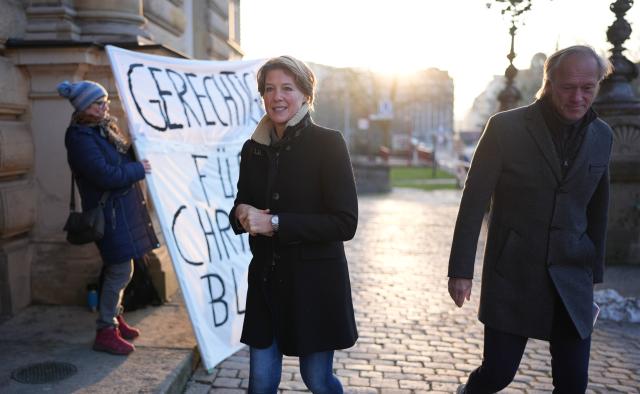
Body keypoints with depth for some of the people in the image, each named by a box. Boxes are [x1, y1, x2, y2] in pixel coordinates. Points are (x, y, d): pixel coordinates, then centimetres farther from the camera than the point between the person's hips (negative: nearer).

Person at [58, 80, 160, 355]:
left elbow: (123, 157, 15)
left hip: (123, 206, 9)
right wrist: (139, 169, -14)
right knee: (120, 271, -6)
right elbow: (105, 175, -23)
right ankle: (106, 332, 6)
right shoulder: (80, 138, -17)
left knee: (118, 269, 17)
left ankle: (115, 318, 31)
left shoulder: (103, 129, 11)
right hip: (110, 211, -9)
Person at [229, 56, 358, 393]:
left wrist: (274, 223, -21)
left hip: (316, 283, -4)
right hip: (266, 281, 4)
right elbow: (241, 208, 13)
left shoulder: (327, 143, -10)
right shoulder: (253, 148, 5)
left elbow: (345, 223, -16)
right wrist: (242, 215, -11)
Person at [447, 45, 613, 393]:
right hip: (512, 276, -4)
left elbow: (597, 209, 14)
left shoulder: (602, 136, 5)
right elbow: (473, 202, -8)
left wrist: (594, 270, 17)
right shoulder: (506, 127, -9)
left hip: (572, 280, 4)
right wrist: (460, 270, -9)